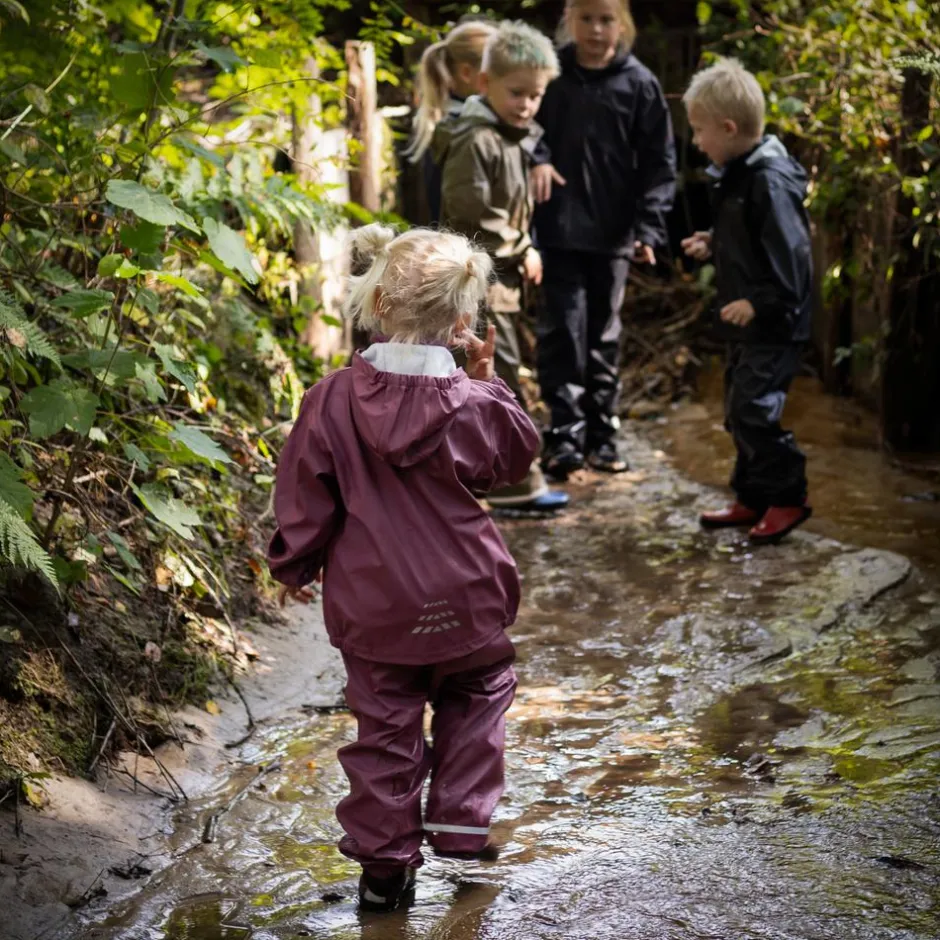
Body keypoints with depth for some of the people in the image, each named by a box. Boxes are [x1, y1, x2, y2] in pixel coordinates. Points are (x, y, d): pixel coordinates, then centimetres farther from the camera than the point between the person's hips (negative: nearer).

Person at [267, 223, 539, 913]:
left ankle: (386, 864, 18)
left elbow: (305, 495, -3)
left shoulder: (334, 398, -12)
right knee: (476, 696, 25)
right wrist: (487, 382, 7)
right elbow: (516, 458, 8)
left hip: (371, 604, 1)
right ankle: (460, 821, 24)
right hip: (464, 598, -1)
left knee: (385, 726, 12)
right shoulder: (475, 405, -14)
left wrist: (293, 565, 12)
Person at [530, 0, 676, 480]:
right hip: (559, 226, -1)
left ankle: (601, 433, 19)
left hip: (613, 230, 1)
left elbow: (658, 163, -1)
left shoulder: (639, 84, -1)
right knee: (563, 327, -6)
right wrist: (535, 157, -14)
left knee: (604, 333, 10)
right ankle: (565, 431, -2)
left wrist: (649, 228, -10)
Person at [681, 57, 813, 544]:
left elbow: (789, 253, -25)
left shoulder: (770, 181, -21)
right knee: (739, 412, 15)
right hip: (745, 320, 10)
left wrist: (759, 302, -25)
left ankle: (787, 497, 3)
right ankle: (753, 498, 25)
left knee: (754, 409, -11)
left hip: (773, 322, -10)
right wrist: (712, 244, 11)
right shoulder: (736, 175, 10)